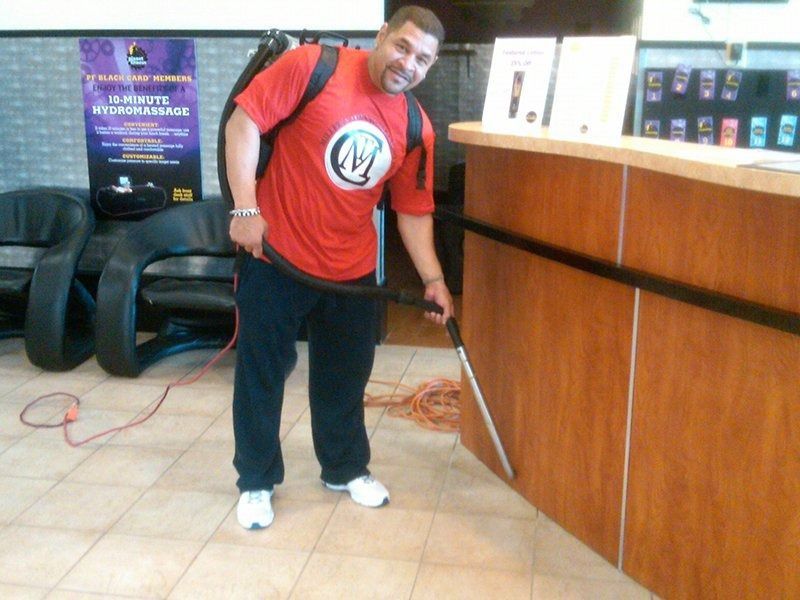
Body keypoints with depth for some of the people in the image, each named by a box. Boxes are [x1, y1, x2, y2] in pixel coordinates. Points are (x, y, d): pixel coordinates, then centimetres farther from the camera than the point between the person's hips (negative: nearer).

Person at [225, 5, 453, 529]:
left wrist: (434, 279, 0)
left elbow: (413, 210, 6)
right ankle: (257, 481, 25)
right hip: (276, 256, -4)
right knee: (261, 373, 8)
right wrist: (245, 209, -18)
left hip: (353, 268, 5)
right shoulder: (312, 66, -13)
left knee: (346, 375, 17)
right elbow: (244, 122, -13)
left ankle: (346, 468, 38)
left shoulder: (417, 129, 0)